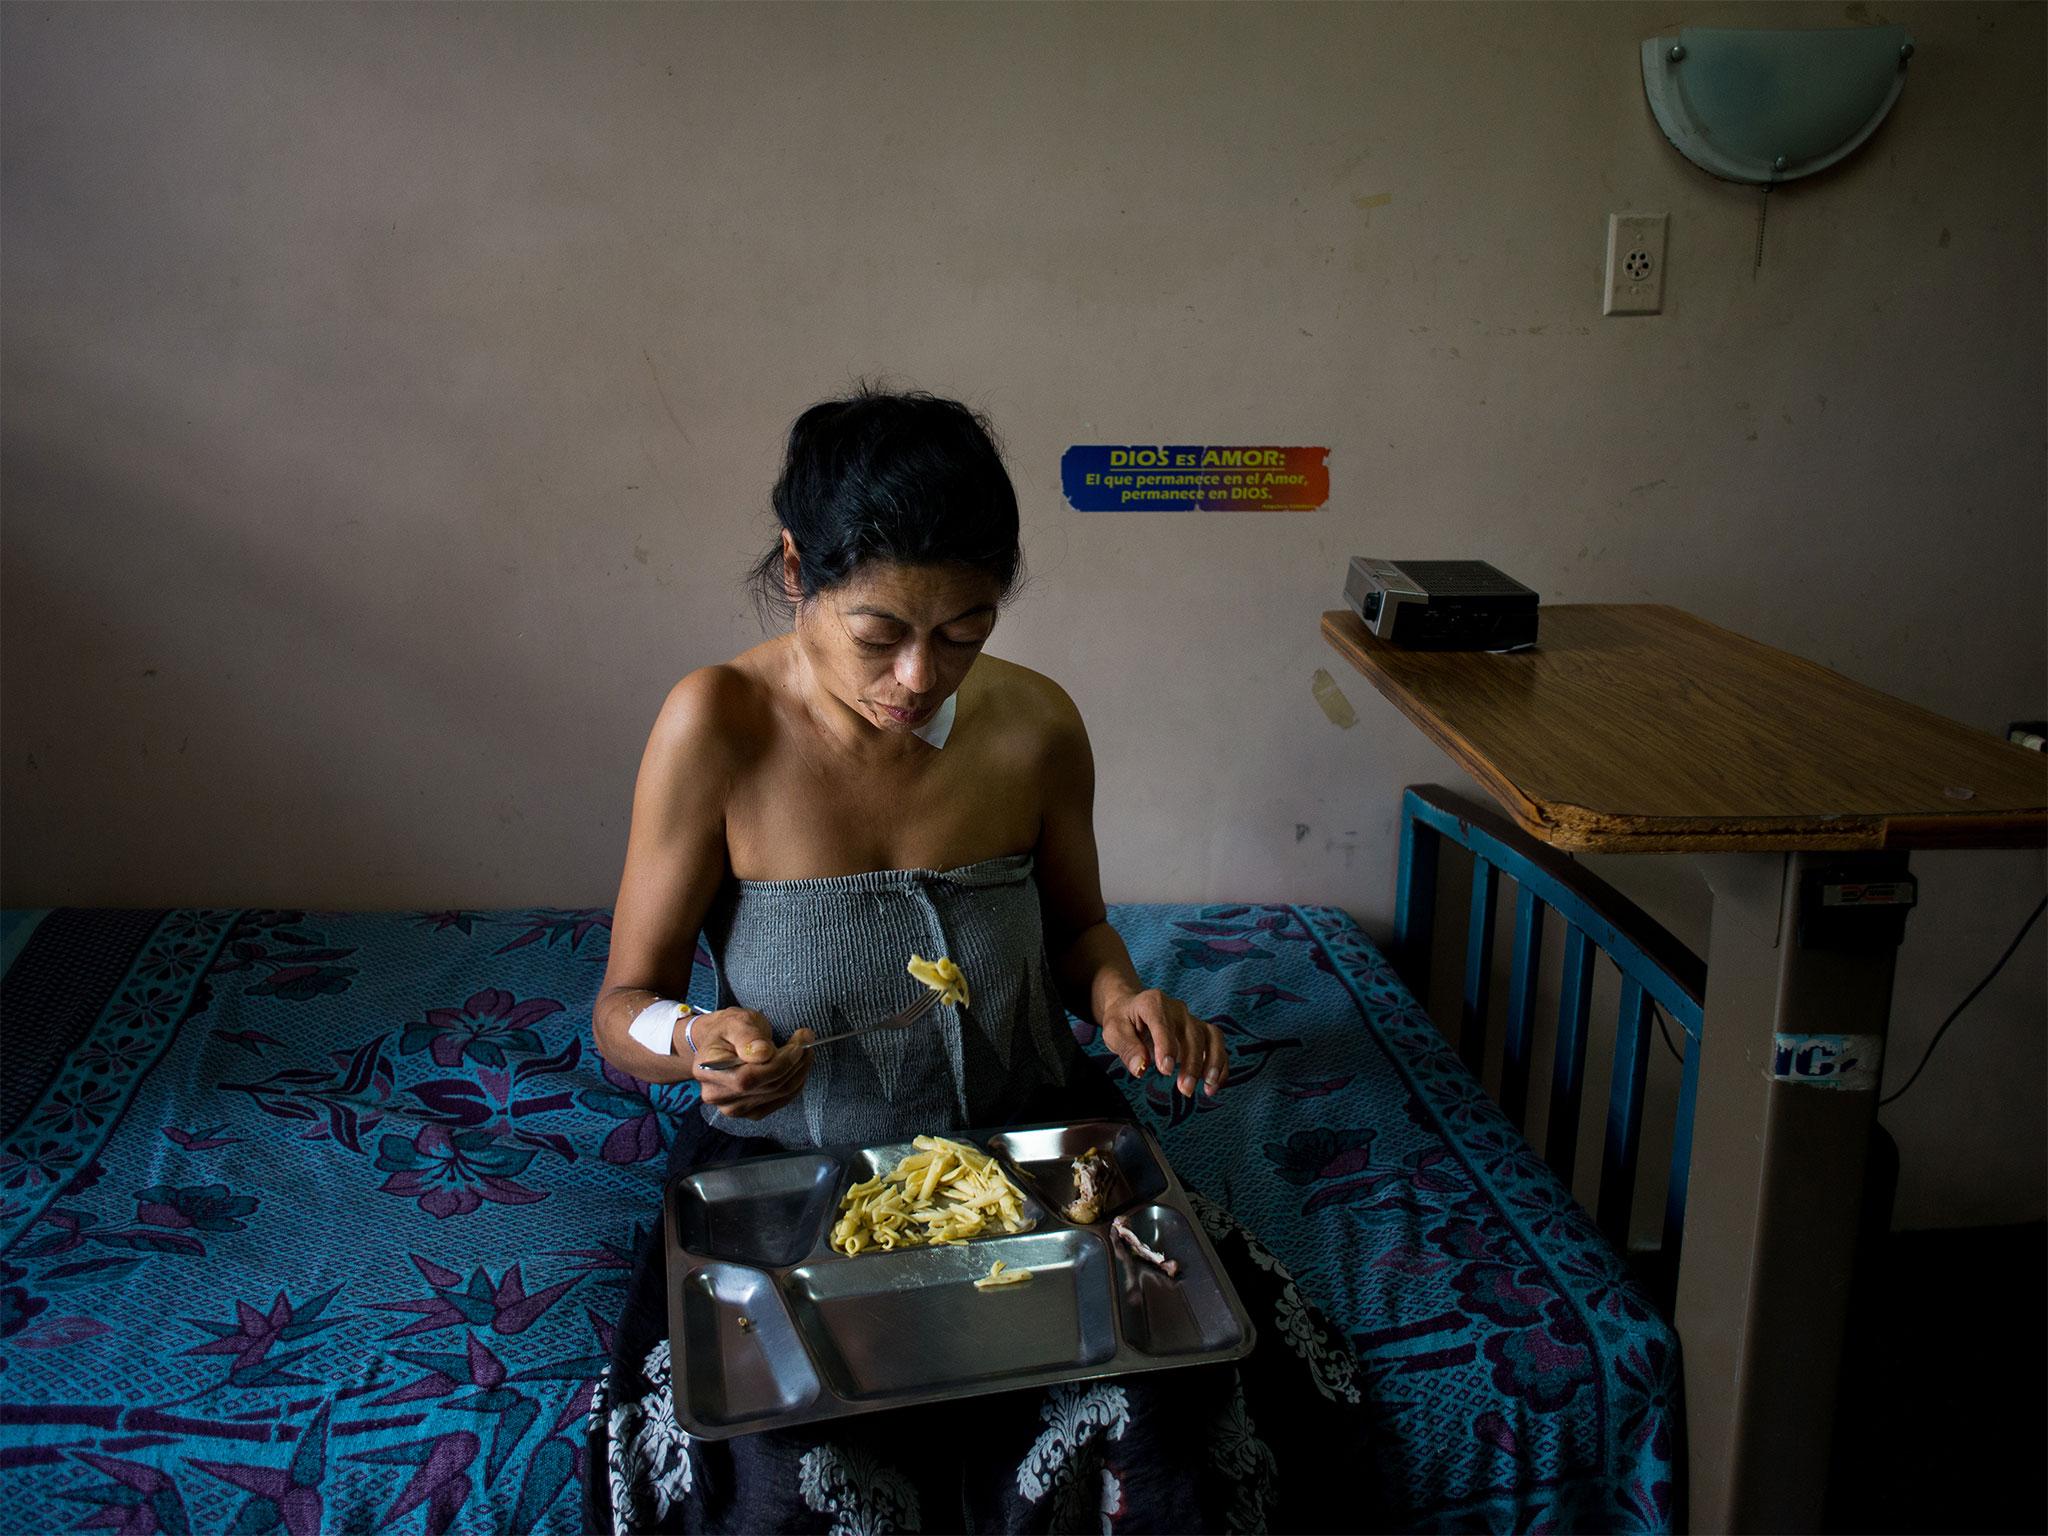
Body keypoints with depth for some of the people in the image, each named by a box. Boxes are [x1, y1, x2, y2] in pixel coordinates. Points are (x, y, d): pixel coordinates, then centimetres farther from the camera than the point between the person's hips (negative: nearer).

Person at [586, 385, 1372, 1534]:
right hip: (793, 1170, -1)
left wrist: (1121, 996, -12)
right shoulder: (718, 728, -16)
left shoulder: (1036, 724, -8)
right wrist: (694, 1040, -32)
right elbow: (624, 1005, -8)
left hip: (1028, 1139, 2)